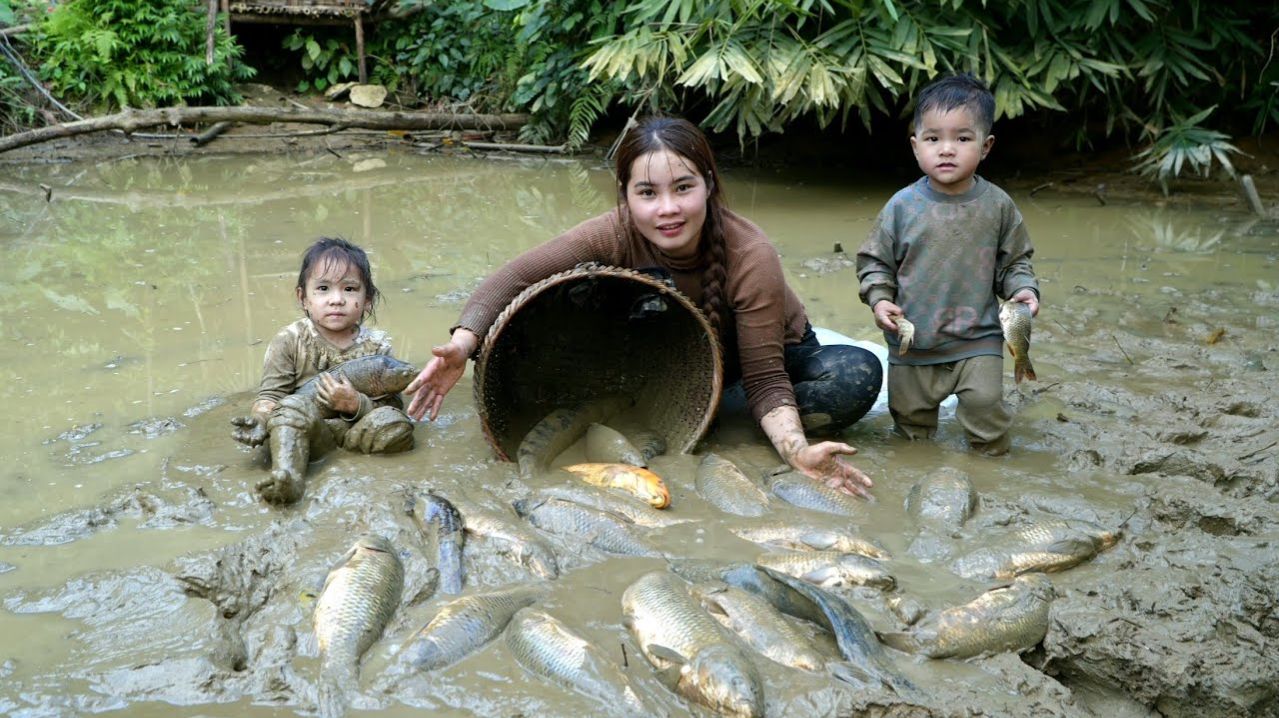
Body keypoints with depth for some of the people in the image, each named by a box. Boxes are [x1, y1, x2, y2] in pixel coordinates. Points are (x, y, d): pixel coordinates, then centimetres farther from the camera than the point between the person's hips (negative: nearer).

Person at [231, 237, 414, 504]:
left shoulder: (377, 345, 1)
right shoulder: (290, 341, 0)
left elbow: (390, 407, -1)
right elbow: (271, 395, -1)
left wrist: (355, 404, -20)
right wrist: (260, 419, -23)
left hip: (355, 426, 1)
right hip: (306, 427, -1)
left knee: (397, 426, -26)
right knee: (294, 406, -33)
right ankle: (286, 475, -50)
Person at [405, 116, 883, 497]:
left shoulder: (751, 256, -33)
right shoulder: (618, 234, -25)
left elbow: (765, 379, -32)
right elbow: (517, 277, -26)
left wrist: (797, 450, -50)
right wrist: (463, 343, -43)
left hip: (770, 355, 0)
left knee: (858, 375, -31)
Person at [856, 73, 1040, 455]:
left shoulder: (997, 205, -4)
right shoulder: (902, 206, -8)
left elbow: (1014, 261, 8)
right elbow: (875, 260, 2)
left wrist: (1022, 289, -10)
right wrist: (879, 299, -13)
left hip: (977, 339, -1)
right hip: (913, 342, 1)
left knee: (985, 403, -11)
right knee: (909, 414, 13)